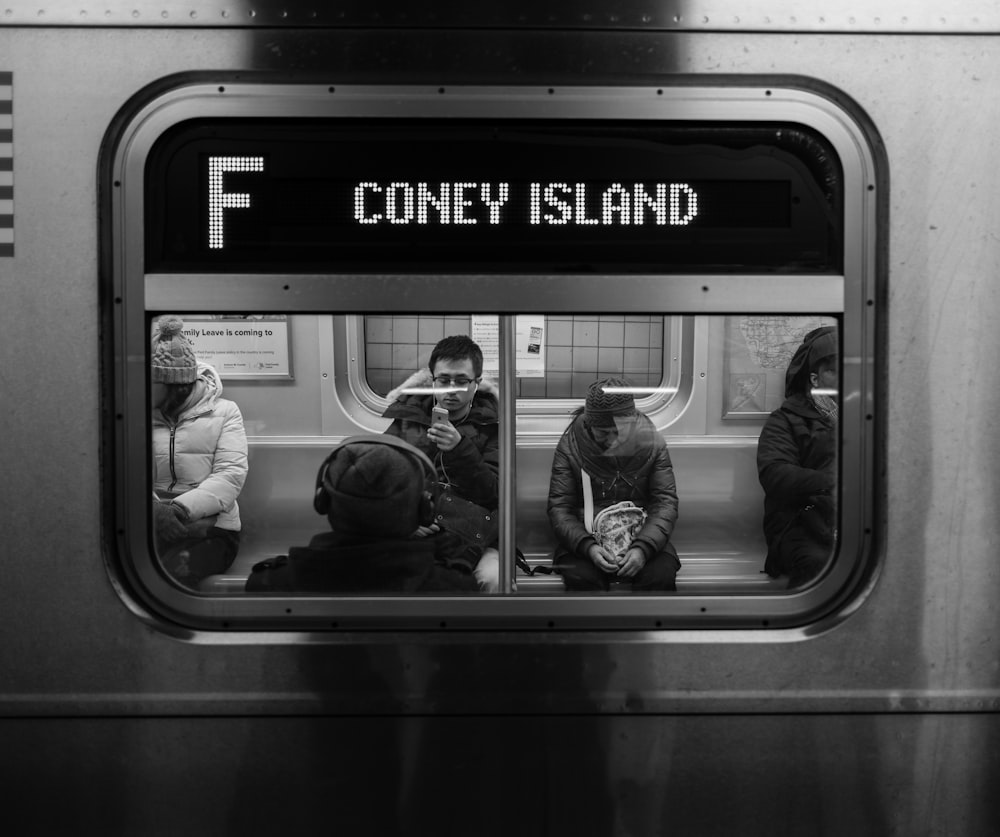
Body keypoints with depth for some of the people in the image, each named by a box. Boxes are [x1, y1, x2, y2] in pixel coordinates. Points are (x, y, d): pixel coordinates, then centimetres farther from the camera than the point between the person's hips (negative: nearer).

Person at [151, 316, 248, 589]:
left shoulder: (224, 411, 8)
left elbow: (231, 474, -4)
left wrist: (181, 509, -20)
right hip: (150, 527, 2)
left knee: (172, 573, -33)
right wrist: (151, 509, -21)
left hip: (210, 529, -2)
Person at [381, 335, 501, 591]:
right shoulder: (407, 417, 14)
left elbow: (493, 494, 1)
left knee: (494, 578, -34)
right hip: (409, 530, 1)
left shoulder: (490, 424, 11)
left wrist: (460, 450, -15)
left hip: (470, 537, -1)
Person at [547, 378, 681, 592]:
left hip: (642, 536, 1)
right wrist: (588, 547, -25)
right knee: (579, 575, -32)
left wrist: (644, 547, -24)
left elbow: (666, 502, -6)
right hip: (585, 537, -1)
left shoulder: (653, 443, -2)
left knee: (661, 574, -28)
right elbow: (558, 508, -7)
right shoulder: (570, 446, -5)